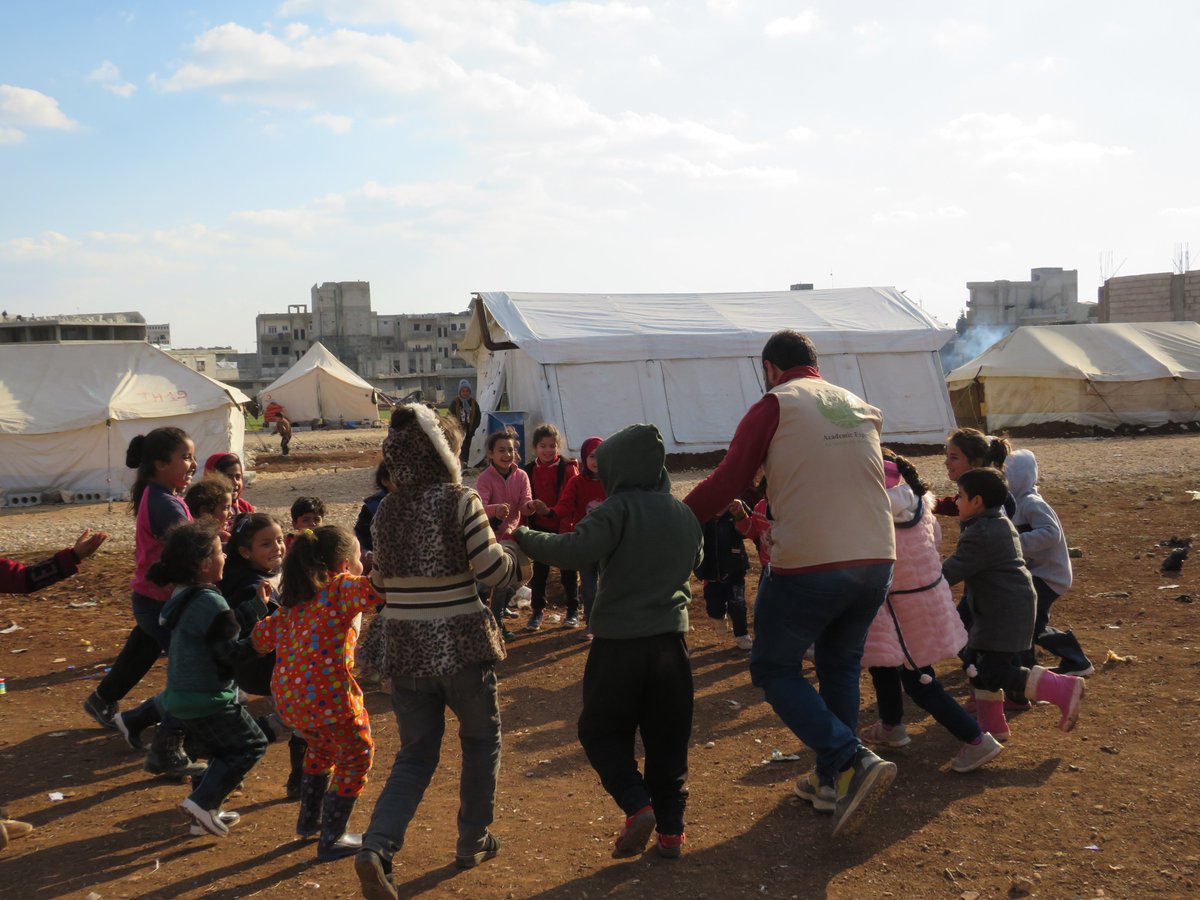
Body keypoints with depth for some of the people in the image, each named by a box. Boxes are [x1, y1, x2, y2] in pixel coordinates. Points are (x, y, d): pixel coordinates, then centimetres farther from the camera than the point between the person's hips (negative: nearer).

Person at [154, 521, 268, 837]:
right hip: (208, 698, -9)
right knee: (252, 744, 3)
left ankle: (205, 812, 21)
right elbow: (231, 652, -22)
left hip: (181, 696, 9)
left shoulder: (181, 597, 8)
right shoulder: (210, 602, -21)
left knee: (223, 750, 22)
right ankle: (203, 802, -5)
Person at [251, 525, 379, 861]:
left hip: (286, 694, 8)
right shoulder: (341, 587, -7)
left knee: (322, 747, 34)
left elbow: (262, 637, 19)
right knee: (355, 757, 13)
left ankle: (309, 819, 45)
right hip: (326, 693, -8)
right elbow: (374, 590, -25)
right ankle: (332, 839, 16)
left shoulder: (294, 598, 15)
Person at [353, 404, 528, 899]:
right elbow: (495, 569, -13)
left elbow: (380, 577, 12)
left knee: (415, 755, 13)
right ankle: (473, 841, 29)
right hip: (460, 644, -4)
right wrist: (518, 551, 7)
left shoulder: (386, 510, 3)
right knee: (481, 741, 19)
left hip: (404, 646, 4)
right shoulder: (460, 502, -13)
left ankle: (377, 847, -6)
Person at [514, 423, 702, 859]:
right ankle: (670, 828, 15)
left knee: (601, 730, 10)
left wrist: (524, 536, -11)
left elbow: (574, 551, -23)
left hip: (620, 639, -5)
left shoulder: (619, 509, -12)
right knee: (667, 737, 13)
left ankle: (637, 805, -5)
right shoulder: (685, 514, 9)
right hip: (672, 637, 5)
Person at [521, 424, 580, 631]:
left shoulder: (568, 468, -10)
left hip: (564, 527, -3)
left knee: (568, 570, 10)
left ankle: (573, 611, 22)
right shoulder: (529, 471, 1)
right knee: (539, 571, 8)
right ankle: (537, 611, 19)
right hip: (540, 528, 3)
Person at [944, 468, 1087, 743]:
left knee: (997, 674, -10)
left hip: (1004, 614, -11)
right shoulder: (1000, 523, 13)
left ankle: (1064, 690, -3)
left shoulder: (979, 535, -20)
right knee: (975, 662, 13)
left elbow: (949, 572, -21)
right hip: (1002, 610, 11)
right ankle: (992, 727, 18)